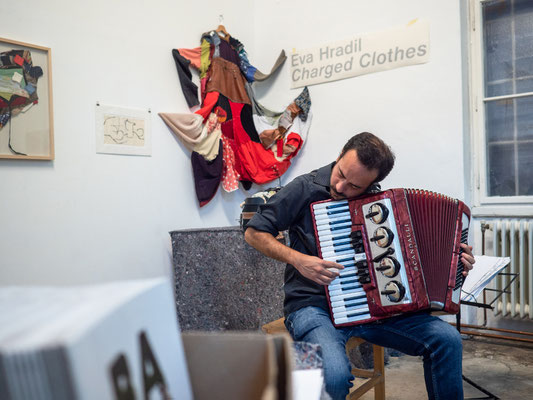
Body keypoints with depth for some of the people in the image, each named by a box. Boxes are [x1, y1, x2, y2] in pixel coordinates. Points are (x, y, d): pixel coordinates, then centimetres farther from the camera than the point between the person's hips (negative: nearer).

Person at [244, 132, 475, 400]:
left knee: (448, 340, -9)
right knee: (334, 375, -32)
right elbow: (254, 232, -2)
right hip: (315, 306, -4)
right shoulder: (306, 188, -8)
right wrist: (298, 259, -16)